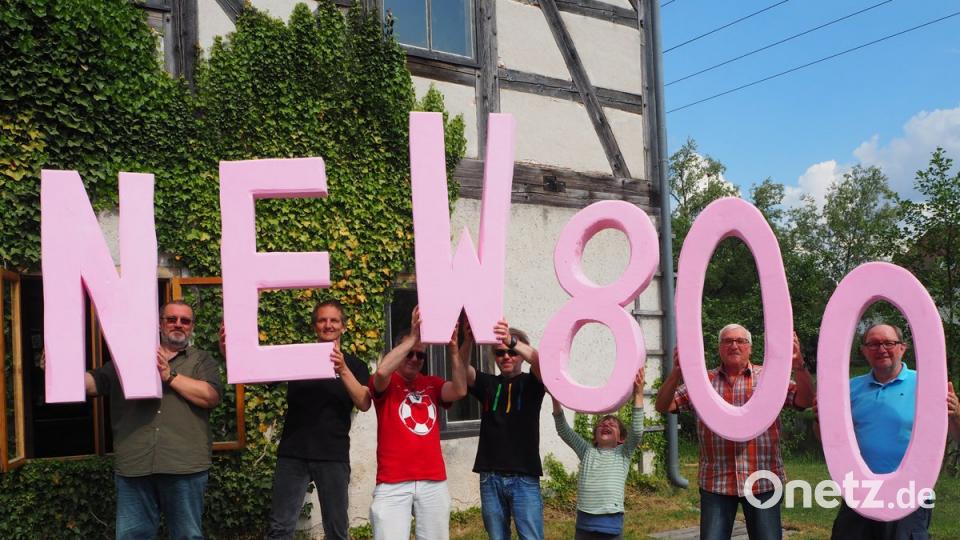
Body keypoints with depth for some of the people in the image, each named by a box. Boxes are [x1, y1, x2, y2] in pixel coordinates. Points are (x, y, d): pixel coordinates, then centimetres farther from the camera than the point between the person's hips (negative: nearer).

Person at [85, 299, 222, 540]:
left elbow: (211, 396, -6)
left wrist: (170, 375, -9)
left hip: (184, 466, -1)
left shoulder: (202, 361, 11)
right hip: (133, 465, 2)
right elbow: (92, 383, 12)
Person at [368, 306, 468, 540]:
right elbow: (381, 371, -20)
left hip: (434, 481, 4)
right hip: (393, 483, -4)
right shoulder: (385, 384, 3)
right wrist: (412, 337, -18)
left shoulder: (432, 384, 13)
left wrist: (453, 349, -13)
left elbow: (459, 390, -4)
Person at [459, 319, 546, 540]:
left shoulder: (532, 383, 5)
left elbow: (540, 361, -18)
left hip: (524, 477, -2)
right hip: (490, 477, 3)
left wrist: (512, 341, -38)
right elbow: (462, 369, -10)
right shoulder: (487, 384, 11)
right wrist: (468, 341, -31)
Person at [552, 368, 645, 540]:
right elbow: (563, 431, 5)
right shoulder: (587, 451, 13)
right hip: (584, 523, 2)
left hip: (611, 525, -2)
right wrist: (556, 400, -7)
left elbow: (637, 432, -6)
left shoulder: (623, 454, 8)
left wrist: (638, 395, -14)